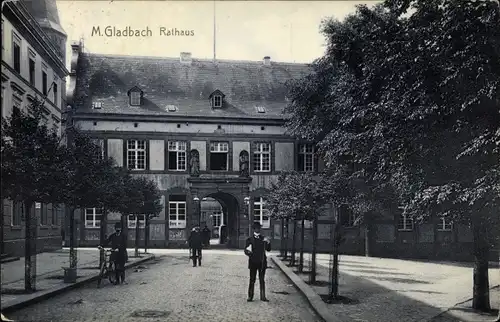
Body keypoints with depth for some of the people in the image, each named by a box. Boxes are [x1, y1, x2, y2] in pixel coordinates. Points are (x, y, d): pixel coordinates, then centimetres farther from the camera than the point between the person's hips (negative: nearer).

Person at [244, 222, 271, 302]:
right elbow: (246, 250, 3)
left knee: (262, 280, 5)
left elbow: (268, 249, 5)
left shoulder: (263, 238, 9)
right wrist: (249, 253, -19)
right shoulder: (250, 239, 4)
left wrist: (268, 243, -13)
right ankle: (250, 296, 9)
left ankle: (263, 296, 9)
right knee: (252, 280, 2)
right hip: (253, 262, -2)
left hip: (262, 262, 2)